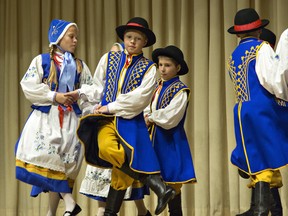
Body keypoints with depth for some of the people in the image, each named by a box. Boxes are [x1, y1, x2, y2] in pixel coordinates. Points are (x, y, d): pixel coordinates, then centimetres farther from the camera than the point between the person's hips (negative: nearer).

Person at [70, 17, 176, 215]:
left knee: (122, 171, -9)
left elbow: (140, 97, -8)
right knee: (107, 148, -29)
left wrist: (112, 107, -11)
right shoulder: (108, 59, 14)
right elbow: (97, 87, 21)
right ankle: (158, 186, -26)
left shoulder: (148, 68, 4)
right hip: (106, 118, 1)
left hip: (131, 121, -1)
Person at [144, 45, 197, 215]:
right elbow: (148, 109, 12)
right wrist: (148, 118, -9)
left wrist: (151, 117, -4)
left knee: (172, 183, -4)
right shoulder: (158, 87, 12)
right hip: (157, 139, 7)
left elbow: (168, 119, -17)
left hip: (171, 141, -7)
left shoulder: (180, 91, -10)